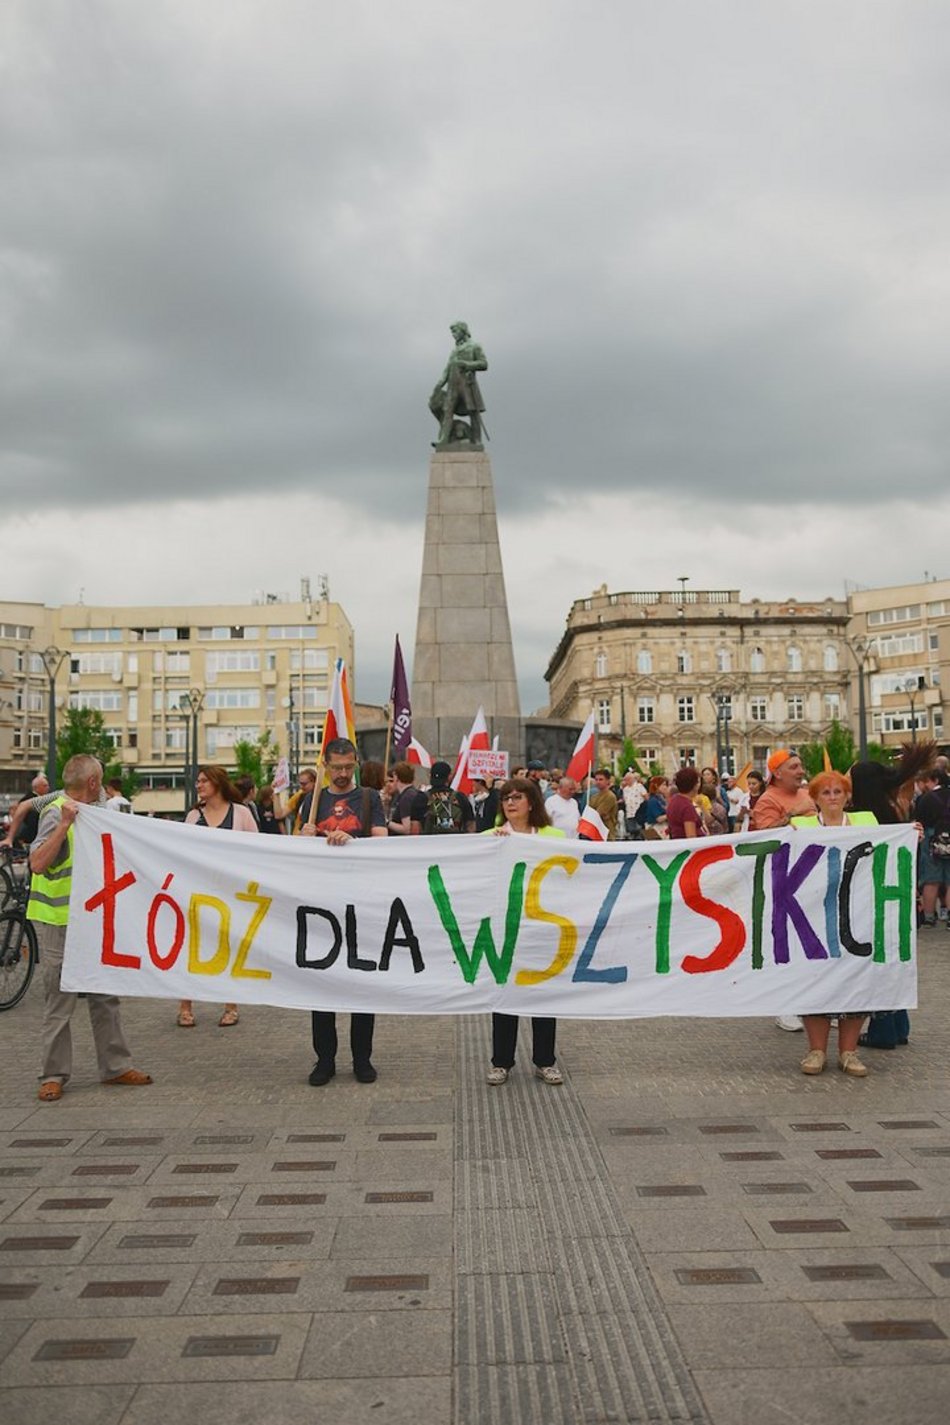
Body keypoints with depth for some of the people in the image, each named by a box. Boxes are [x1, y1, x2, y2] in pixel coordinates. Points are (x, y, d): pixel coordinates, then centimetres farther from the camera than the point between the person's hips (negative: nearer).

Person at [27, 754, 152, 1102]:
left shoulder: (90, 813, 12)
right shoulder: (57, 813, -15)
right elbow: (38, 863, -28)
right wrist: (64, 823, -33)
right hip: (58, 921, -8)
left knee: (105, 996, 11)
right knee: (60, 1001, 0)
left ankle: (115, 1065, 19)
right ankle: (54, 1075, 11)